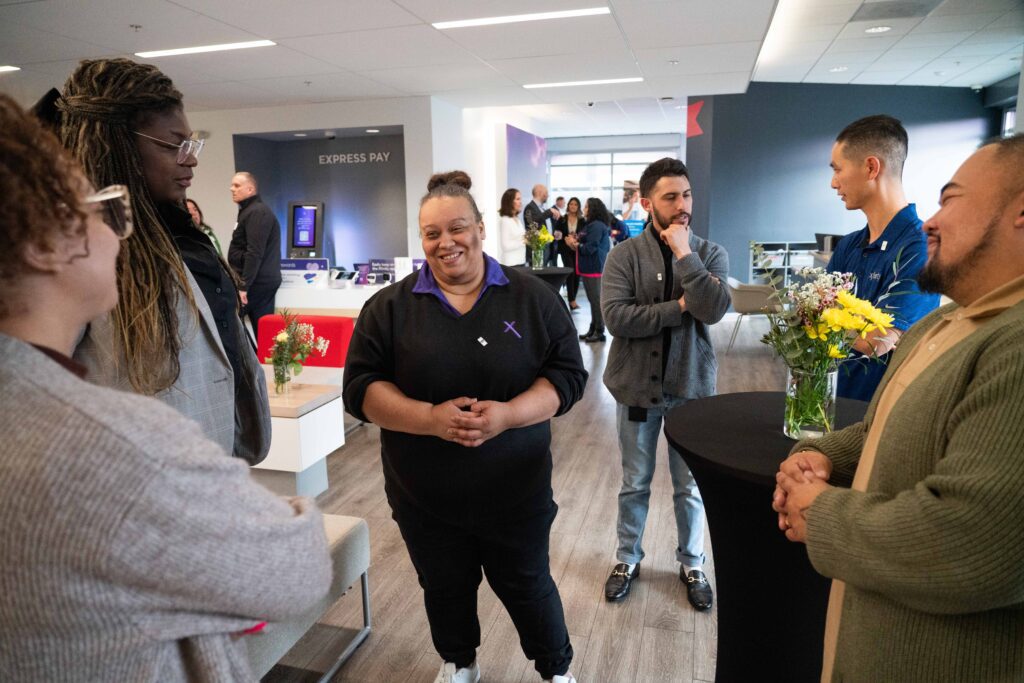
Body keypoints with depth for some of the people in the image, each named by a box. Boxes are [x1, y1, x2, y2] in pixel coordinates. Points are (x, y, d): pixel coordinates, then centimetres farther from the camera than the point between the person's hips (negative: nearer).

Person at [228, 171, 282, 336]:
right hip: (262, 280, 10)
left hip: (256, 282, -10)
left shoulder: (257, 212, -12)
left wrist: (243, 286, -24)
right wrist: (243, 283, 22)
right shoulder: (250, 211, 22)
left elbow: (254, 253, -21)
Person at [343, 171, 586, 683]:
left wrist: (507, 414, -24)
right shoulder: (389, 306, -4)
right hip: (424, 496, 2)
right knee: (445, 588, 22)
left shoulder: (533, 297, -5)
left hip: (516, 490, -1)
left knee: (526, 584, 17)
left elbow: (567, 375, -7)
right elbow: (360, 387, -8)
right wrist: (430, 418, -23)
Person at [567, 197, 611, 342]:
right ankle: (593, 329, 21)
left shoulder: (596, 226, -15)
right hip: (590, 267, 11)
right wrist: (577, 241, 4)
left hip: (594, 269, -11)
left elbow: (590, 248, -19)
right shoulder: (593, 225, 17)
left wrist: (575, 245, -5)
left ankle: (599, 331, 0)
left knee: (596, 299, -6)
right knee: (593, 299, 14)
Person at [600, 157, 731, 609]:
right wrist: (680, 308, -18)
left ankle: (692, 564, 37)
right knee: (634, 483, 16)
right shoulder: (624, 255, -7)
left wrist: (684, 254, -20)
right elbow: (616, 317, -20)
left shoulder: (710, 253, -3)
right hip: (637, 386, -1)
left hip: (691, 386, 1)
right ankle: (627, 559, 37)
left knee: (690, 487, 15)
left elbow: (713, 309, -20)